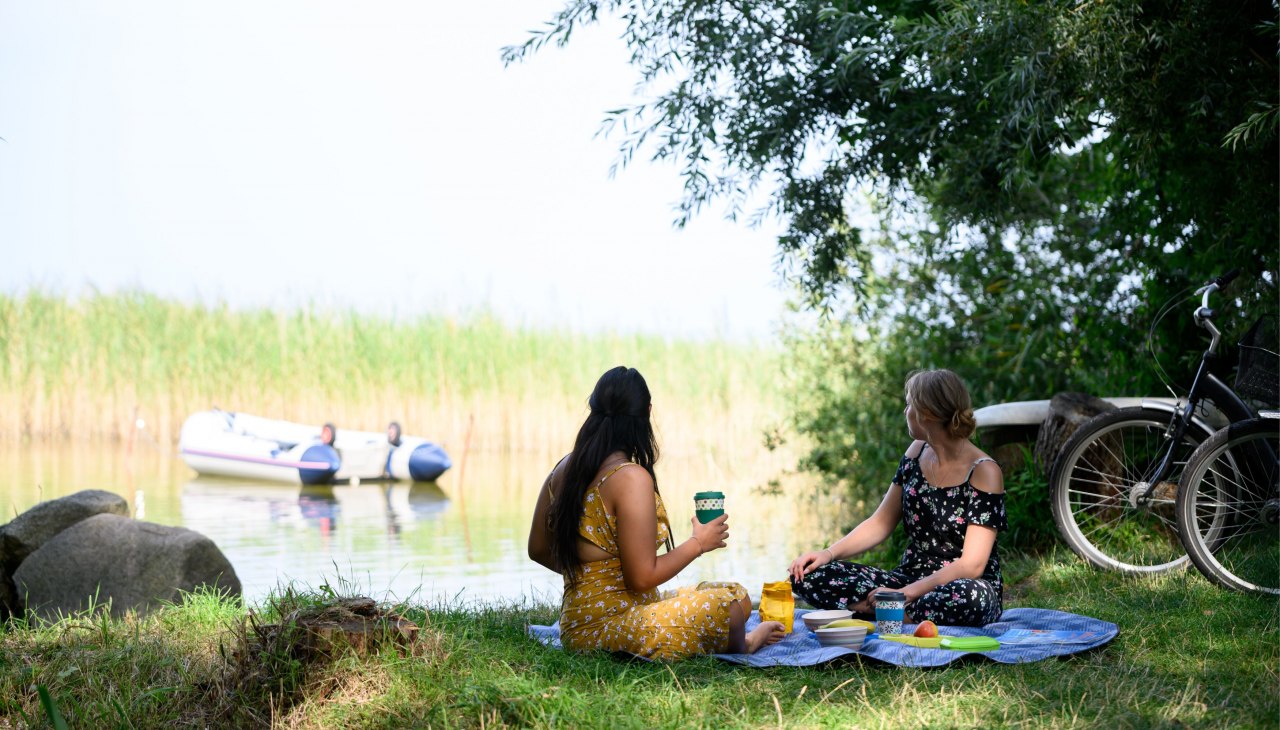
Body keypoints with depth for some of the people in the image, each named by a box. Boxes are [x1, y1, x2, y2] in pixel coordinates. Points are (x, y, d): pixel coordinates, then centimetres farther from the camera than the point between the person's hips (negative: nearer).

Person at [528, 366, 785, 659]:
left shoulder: (562, 470, 4)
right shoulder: (632, 478, -21)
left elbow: (538, 550, 13)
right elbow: (642, 578, -21)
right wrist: (698, 543, -6)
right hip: (617, 630, -9)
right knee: (732, 599, 1)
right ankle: (740, 648, 28)